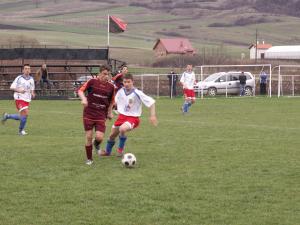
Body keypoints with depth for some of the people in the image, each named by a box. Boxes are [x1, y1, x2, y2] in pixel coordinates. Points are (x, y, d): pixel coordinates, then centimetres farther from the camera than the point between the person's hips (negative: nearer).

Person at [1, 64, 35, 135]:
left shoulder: (31, 79, 9)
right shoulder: (19, 78, -7)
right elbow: (11, 87, -7)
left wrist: (32, 94, -1)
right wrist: (19, 90, -24)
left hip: (27, 100, 7)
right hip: (20, 99, -7)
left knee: (21, 117, 7)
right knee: (25, 114, -18)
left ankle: (7, 116, 30)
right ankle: (21, 130, 2)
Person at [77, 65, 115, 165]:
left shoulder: (110, 86, 2)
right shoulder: (92, 82, -7)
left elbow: (111, 101, 17)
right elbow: (80, 90, -11)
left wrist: (109, 112, 12)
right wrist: (83, 99, -29)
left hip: (101, 115, 1)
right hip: (88, 114, -1)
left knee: (99, 137, -13)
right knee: (88, 136, -2)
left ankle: (96, 144, 25)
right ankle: (89, 159, 15)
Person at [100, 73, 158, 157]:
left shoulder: (137, 93, -20)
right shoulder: (121, 91, -5)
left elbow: (151, 102, -17)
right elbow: (116, 101, 17)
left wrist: (153, 115, -23)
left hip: (133, 118, -5)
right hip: (122, 116, 6)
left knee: (122, 129, -35)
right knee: (112, 135, 13)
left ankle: (120, 149, -10)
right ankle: (107, 151, 44)